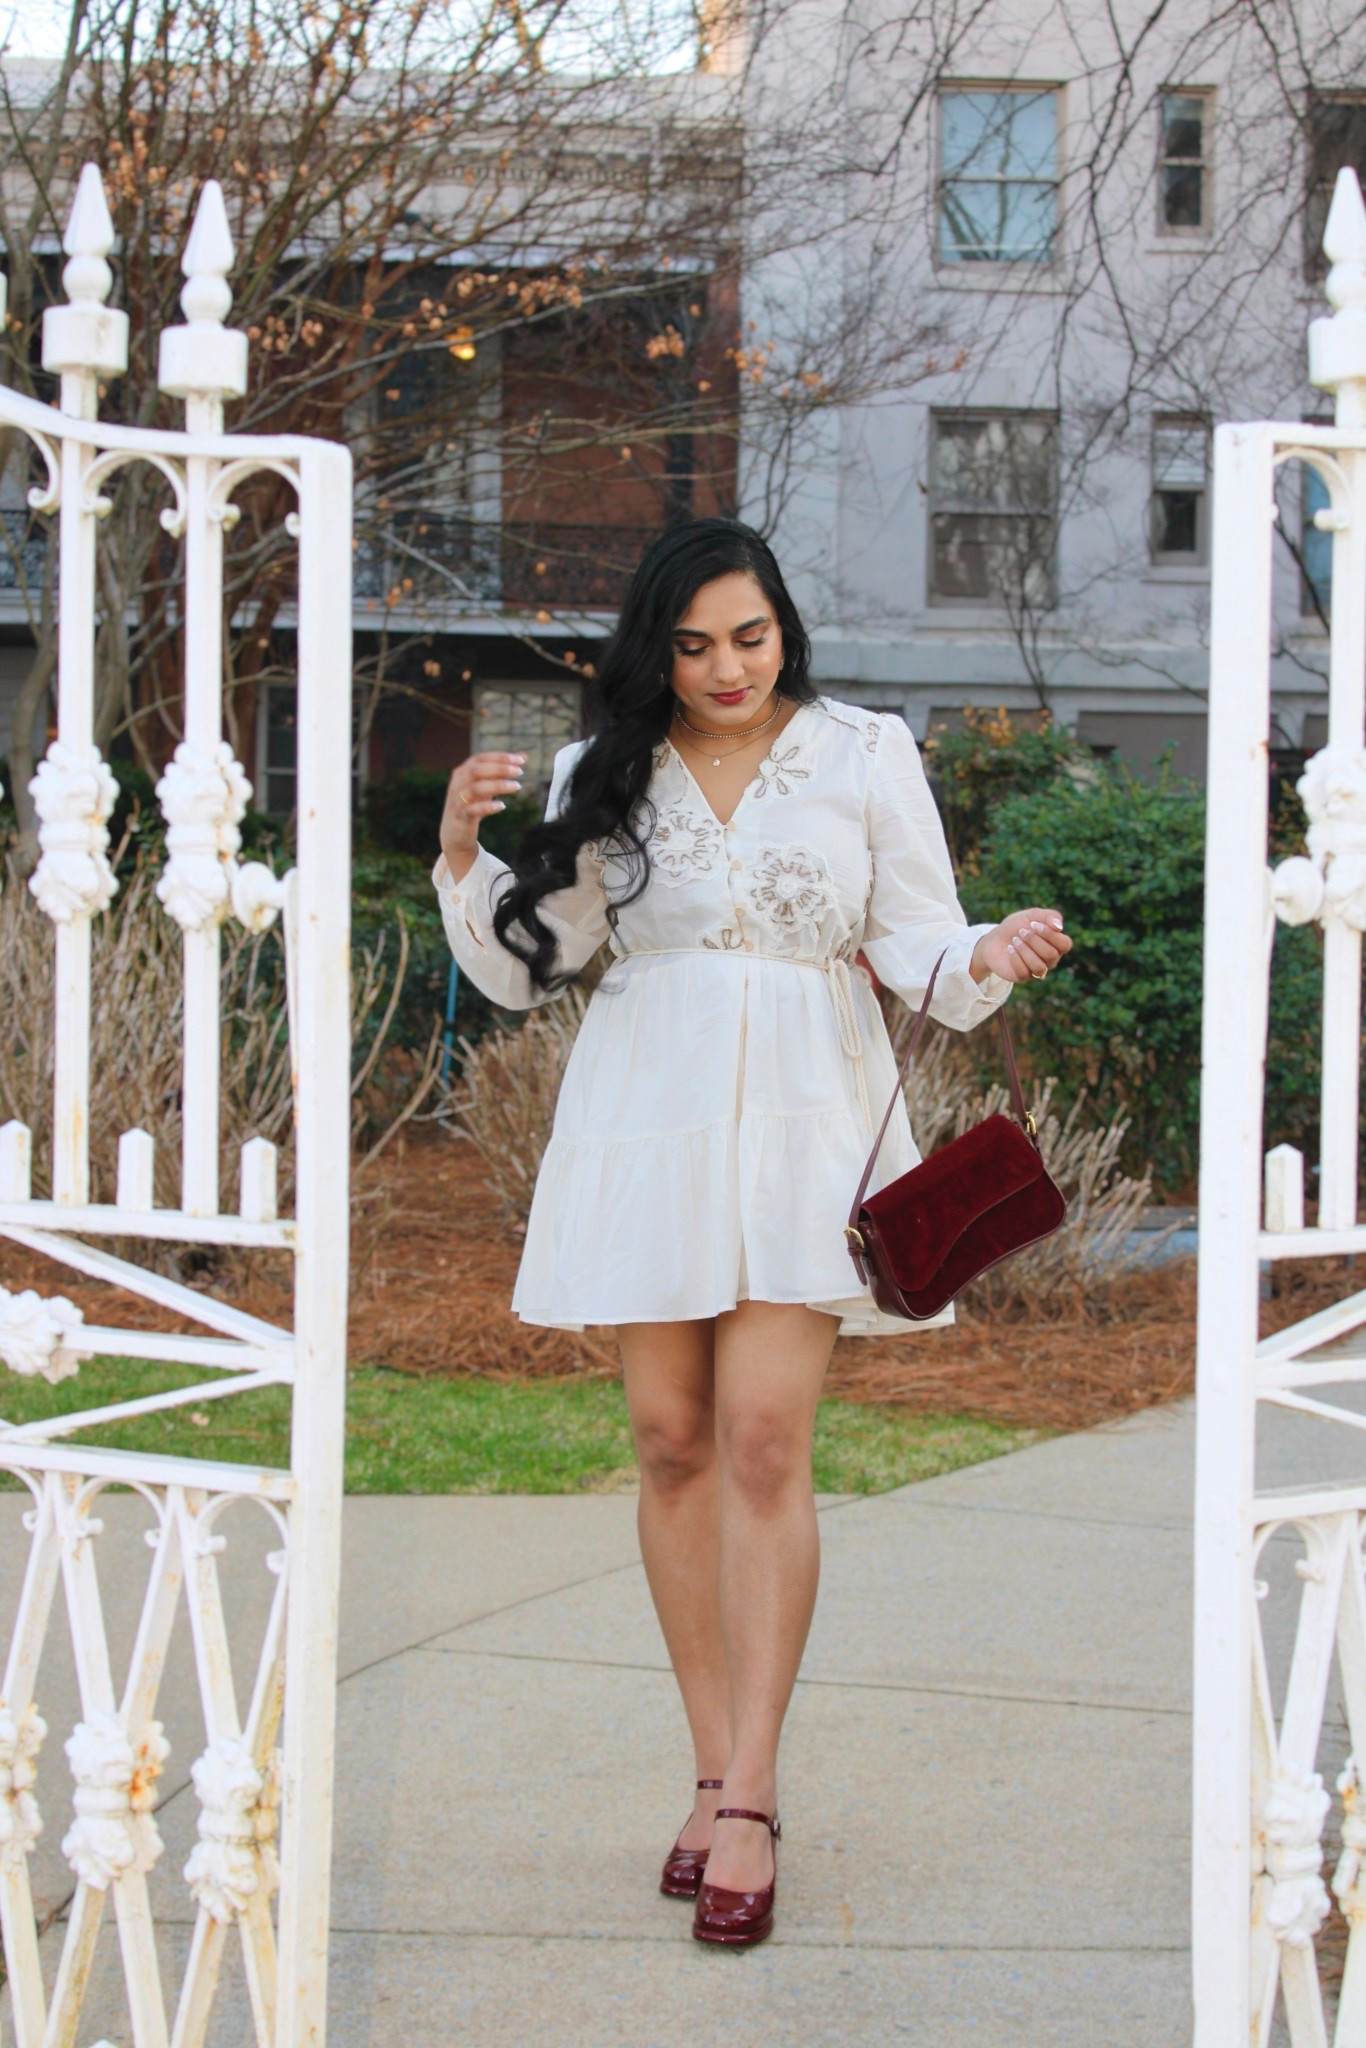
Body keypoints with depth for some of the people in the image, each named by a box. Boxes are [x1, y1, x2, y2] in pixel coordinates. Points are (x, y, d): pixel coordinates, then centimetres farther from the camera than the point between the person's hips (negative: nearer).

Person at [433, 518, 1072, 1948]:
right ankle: (717, 1774, 11)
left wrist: (991, 958, -16)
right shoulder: (603, 775, 10)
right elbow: (521, 966, 13)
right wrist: (462, 849, -3)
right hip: (645, 1119, 2)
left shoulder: (865, 755, 5)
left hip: (801, 1119, -2)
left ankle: (749, 1799, -9)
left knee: (764, 1438, -12)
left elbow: (917, 946, 6)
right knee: (670, 1439, 1)